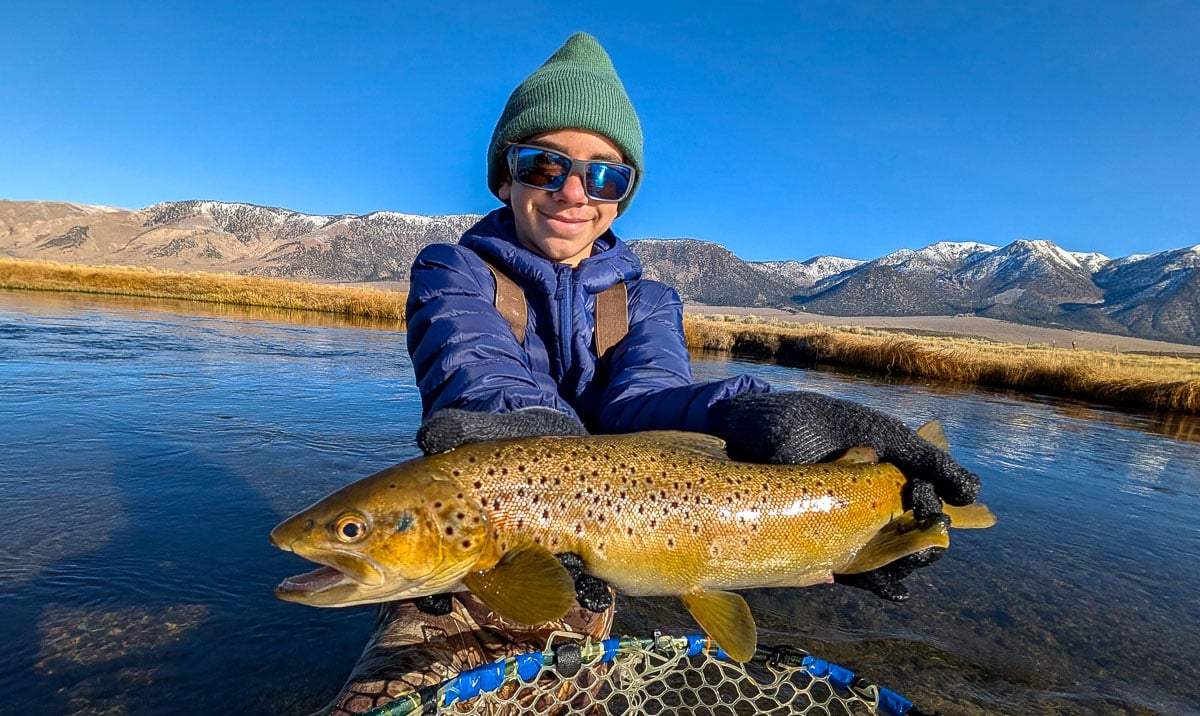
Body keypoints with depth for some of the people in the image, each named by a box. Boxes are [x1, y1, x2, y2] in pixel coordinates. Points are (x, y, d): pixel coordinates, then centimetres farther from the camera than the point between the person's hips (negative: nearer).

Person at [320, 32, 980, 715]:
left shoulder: (646, 302, -1)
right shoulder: (452, 272, -7)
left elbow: (640, 397, -23)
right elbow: (474, 376, -28)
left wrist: (755, 417, -45)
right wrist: (540, 433, -51)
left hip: (580, 599, 2)